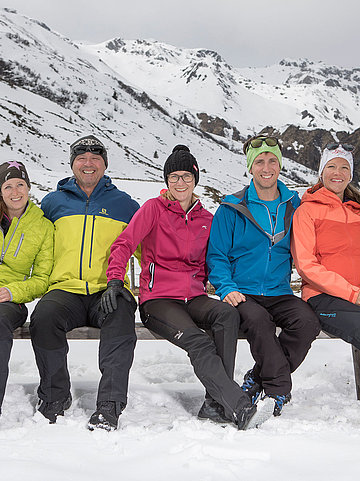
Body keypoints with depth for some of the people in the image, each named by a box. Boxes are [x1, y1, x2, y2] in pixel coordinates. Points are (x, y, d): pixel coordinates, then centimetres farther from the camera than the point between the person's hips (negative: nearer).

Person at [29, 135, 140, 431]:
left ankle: (110, 406, -30)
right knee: (44, 317, -31)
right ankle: (55, 398, -13)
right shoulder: (54, 202, 20)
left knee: (121, 319, -35)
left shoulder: (124, 204, 18)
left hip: (109, 290, -1)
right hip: (65, 289, 1)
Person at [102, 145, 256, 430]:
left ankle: (215, 404, -28)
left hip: (194, 298, 4)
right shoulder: (154, 208, 4)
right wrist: (115, 281, -21)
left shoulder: (207, 219, 16)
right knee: (198, 342, -31)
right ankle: (238, 406, -30)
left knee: (228, 314, -29)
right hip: (158, 299, -3)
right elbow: (124, 245, -6)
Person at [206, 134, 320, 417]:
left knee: (308, 321, -27)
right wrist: (226, 288, -14)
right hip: (242, 295, -3)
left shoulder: (293, 207, 11)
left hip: (279, 294, 3)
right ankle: (280, 388, -20)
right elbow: (217, 256, 3)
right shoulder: (232, 209, 3)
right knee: (258, 320, -35)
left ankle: (258, 381, -13)